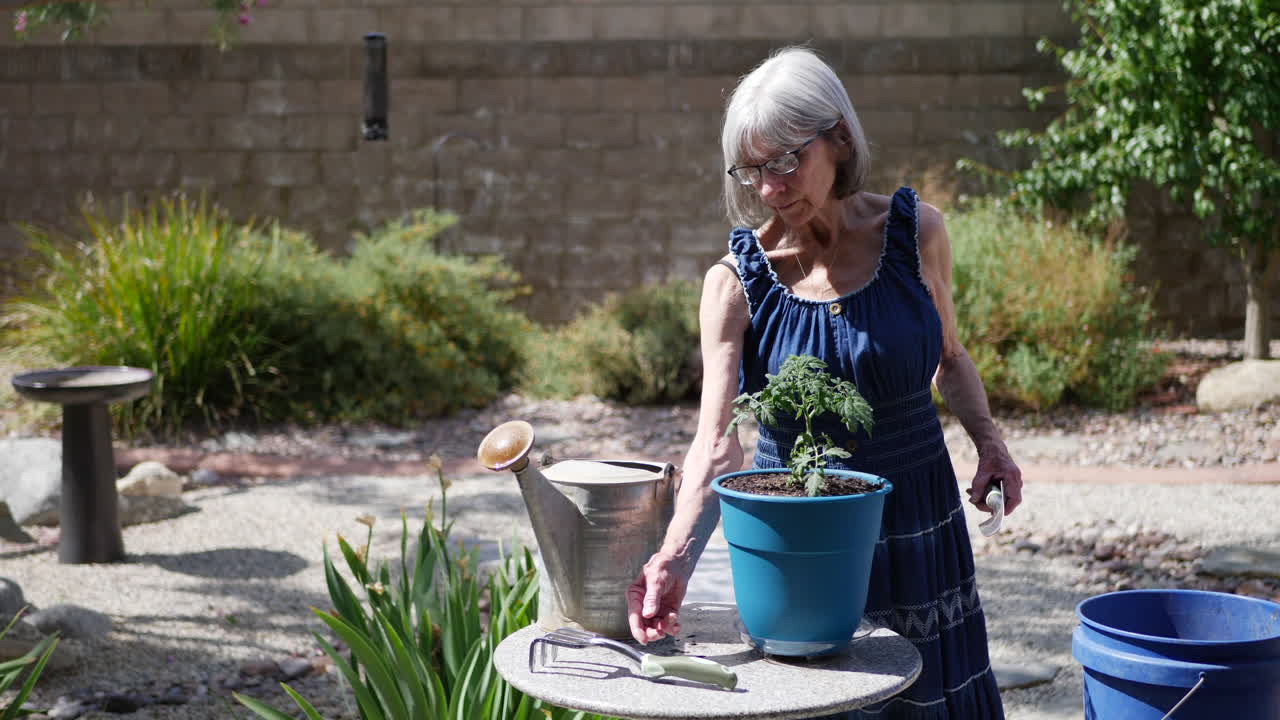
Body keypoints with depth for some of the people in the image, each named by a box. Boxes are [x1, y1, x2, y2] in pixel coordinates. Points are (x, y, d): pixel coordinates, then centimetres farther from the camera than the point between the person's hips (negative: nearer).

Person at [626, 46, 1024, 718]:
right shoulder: (735, 282, -12)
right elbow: (718, 443, -21)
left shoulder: (916, 232, -6)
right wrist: (674, 559, -36)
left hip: (915, 523, 2)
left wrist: (987, 438, -5)